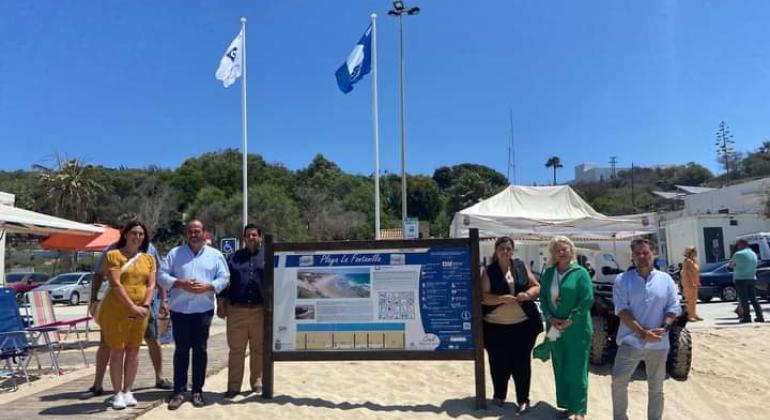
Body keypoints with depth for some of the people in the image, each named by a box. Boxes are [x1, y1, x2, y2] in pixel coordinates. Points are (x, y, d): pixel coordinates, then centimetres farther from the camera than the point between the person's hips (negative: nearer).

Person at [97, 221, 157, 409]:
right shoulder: (113, 255, -5)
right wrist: (133, 307, -20)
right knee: (117, 351, 1)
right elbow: (115, 285, -14)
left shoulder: (149, 259, 8)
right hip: (116, 311, -4)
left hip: (141, 312, 4)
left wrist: (145, 306, -14)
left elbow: (151, 285, 2)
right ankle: (117, 393, 11)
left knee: (133, 351, 8)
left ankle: (127, 391, 18)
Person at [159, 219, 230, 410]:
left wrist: (207, 286, -14)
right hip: (179, 309, 0)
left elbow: (224, 278, 3)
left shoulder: (215, 255, 7)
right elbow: (163, 276, 3)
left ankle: (197, 391, 13)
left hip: (203, 309, 0)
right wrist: (180, 283, -13)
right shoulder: (174, 253, 8)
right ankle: (179, 391, 10)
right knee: (181, 350, 4)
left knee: (200, 350, 5)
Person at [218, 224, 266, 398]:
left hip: (260, 310, 0)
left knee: (258, 349, 8)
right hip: (236, 310, 1)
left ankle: (257, 382, 21)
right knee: (236, 349, 3)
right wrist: (221, 304, 3)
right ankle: (233, 385, 11)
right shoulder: (234, 257, 10)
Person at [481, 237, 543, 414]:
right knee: (499, 363, 8)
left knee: (522, 363, 6)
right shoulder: (489, 271, -2)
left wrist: (528, 294, -13)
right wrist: (502, 298, -23)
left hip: (523, 324, 1)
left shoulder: (521, 266, 5)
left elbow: (536, 286, 9)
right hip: (496, 326, -1)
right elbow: (483, 296, -8)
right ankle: (499, 395, 29)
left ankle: (523, 399, 21)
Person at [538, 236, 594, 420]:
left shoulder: (580, 272, -6)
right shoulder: (548, 273, 7)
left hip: (577, 329, -5)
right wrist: (550, 318, -8)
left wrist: (570, 321, -16)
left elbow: (588, 300, -12)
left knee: (576, 369, 1)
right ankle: (568, 404, 23)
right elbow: (543, 298, 8)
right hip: (554, 328, 5)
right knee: (560, 368, 11)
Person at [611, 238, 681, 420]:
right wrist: (642, 333, -19)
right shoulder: (622, 280, -2)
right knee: (618, 382, -5)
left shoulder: (666, 279, 5)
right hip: (630, 341, -2)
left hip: (658, 344, 2)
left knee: (656, 388, 12)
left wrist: (664, 328, -15)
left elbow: (673, 307, 3)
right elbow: (622, 310, -10)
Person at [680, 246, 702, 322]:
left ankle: (694, 314, 20)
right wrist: (690, 283, -23)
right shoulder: (687, 261, -14)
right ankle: (690, 315, -5)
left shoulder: (694, 260, 15)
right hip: (689, 283, -10)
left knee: (694, 299, 13)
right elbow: (686, 272, -20)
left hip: (694, 283, 10)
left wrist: (697, 282, 17)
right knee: (690, 299, -8)